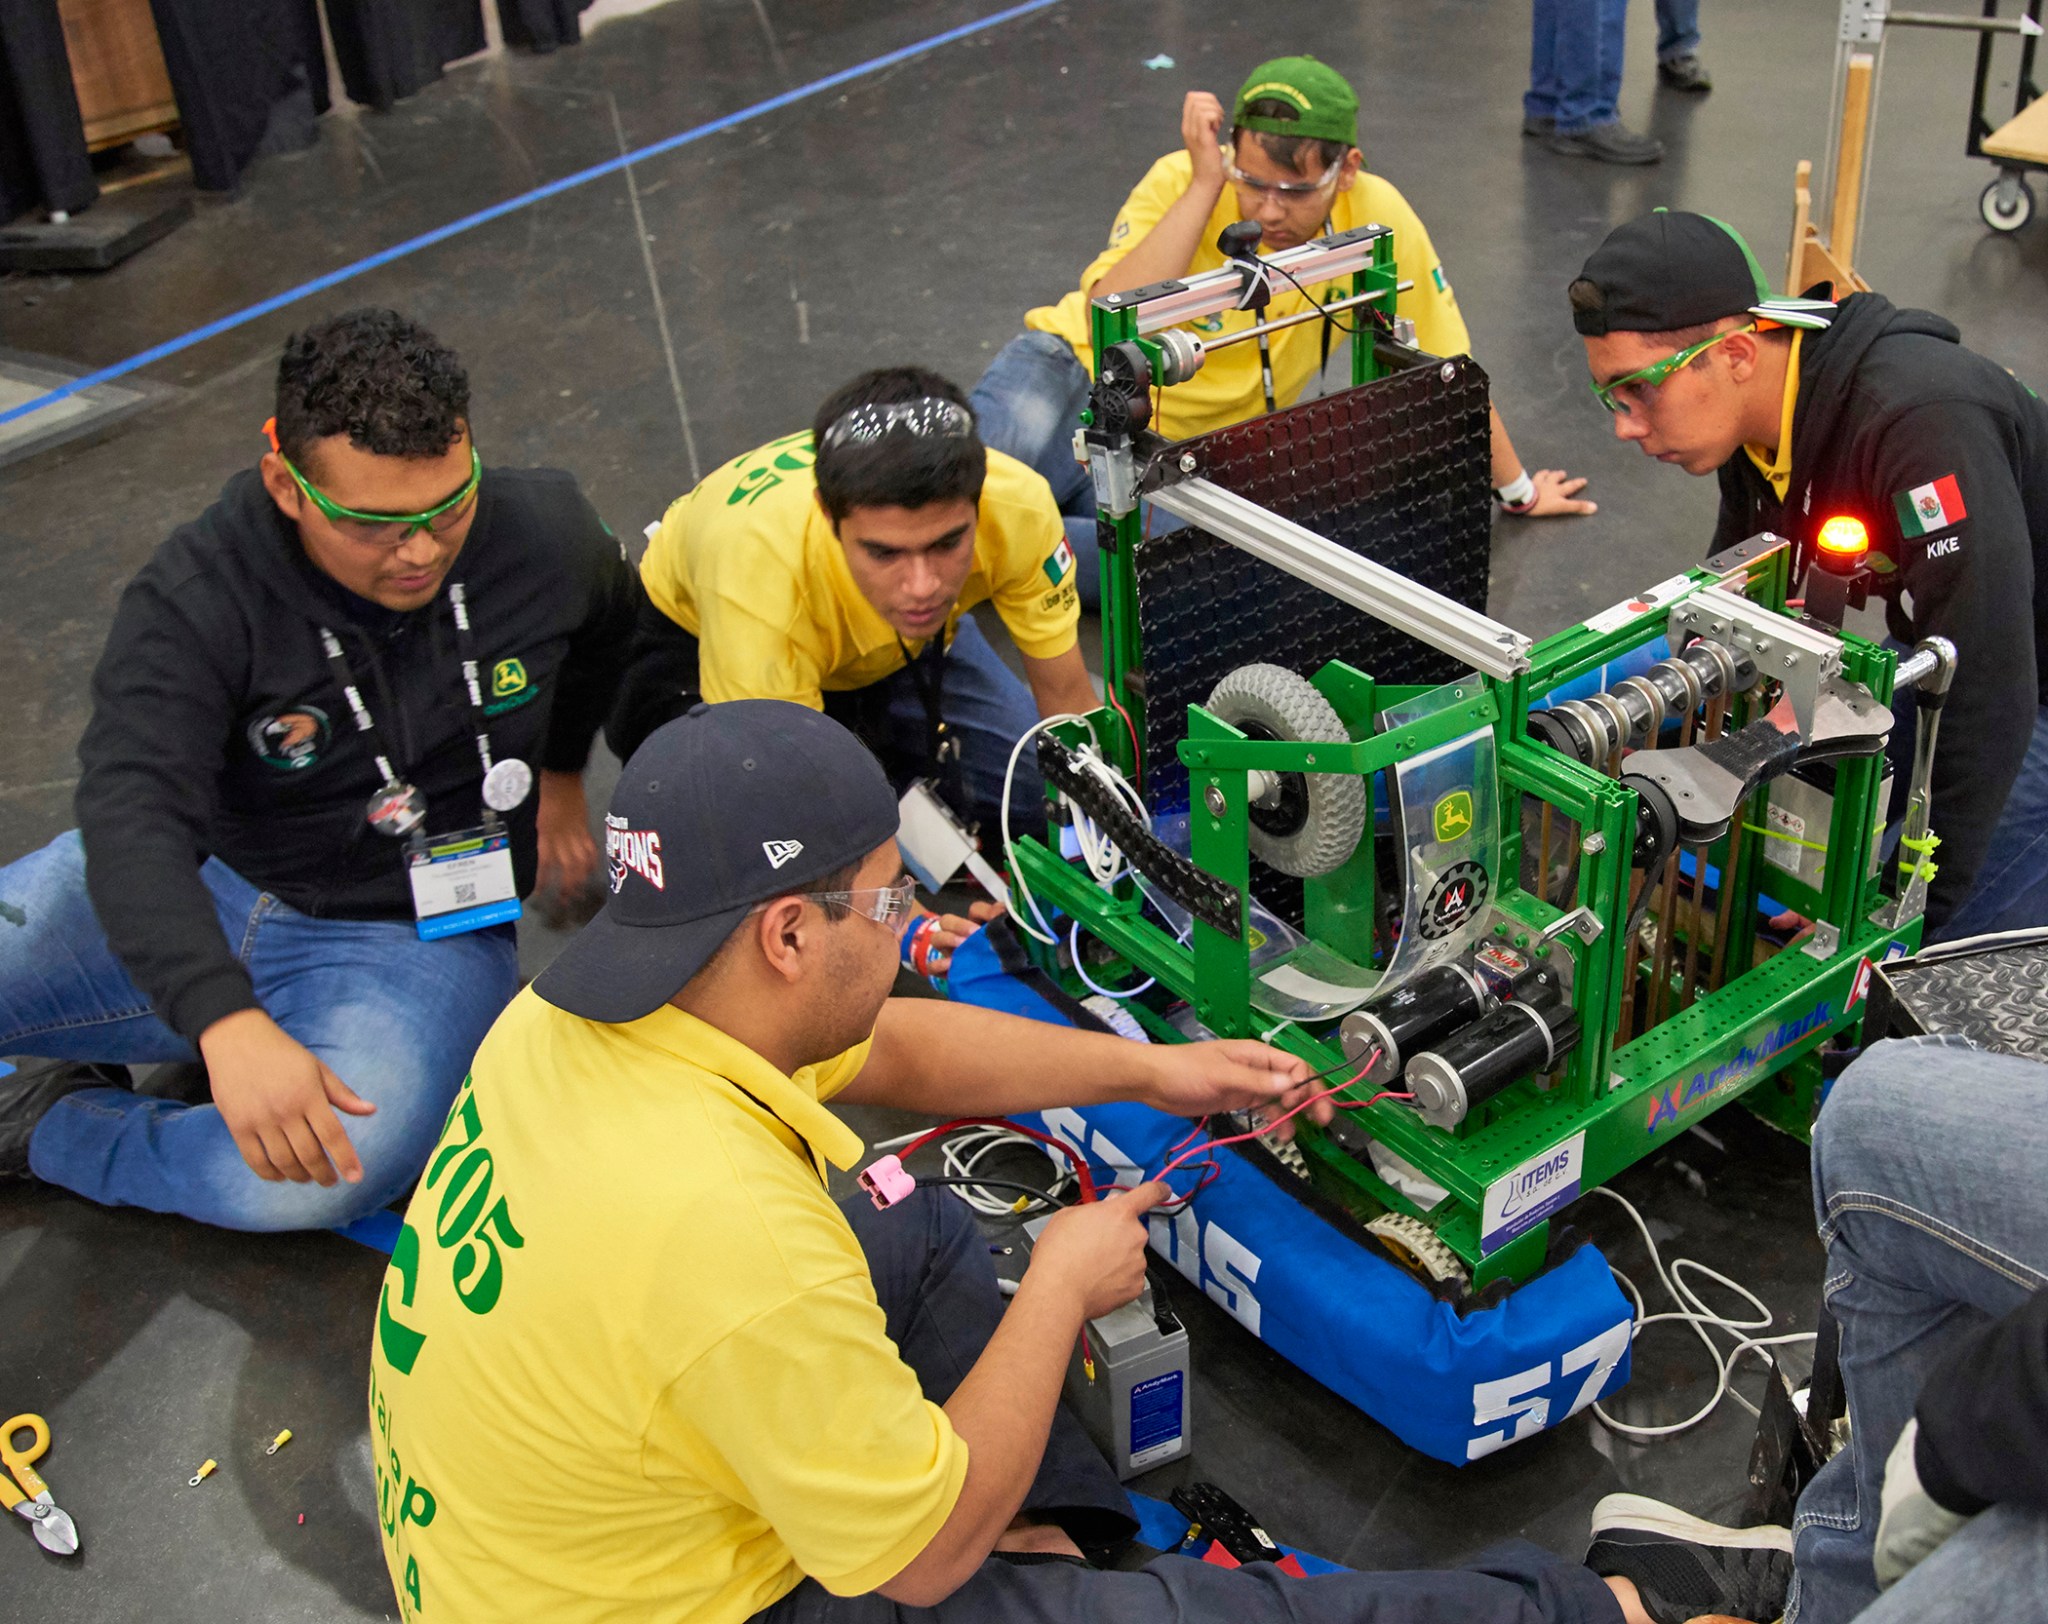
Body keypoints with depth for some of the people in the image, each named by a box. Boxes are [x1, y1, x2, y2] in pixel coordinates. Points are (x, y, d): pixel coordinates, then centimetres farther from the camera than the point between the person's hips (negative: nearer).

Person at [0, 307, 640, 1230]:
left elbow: (607, 616, 16)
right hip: (206, 888, 0)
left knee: (320, 1181, -31)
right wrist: (227, 1024, -48)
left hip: (418, 936, 0)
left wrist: (561, 772, 22)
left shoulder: (542, 538, -10)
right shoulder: (195, 602, -19)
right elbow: (133, 816, -32)